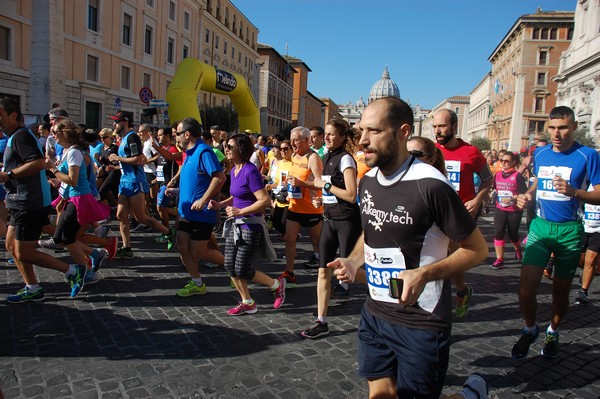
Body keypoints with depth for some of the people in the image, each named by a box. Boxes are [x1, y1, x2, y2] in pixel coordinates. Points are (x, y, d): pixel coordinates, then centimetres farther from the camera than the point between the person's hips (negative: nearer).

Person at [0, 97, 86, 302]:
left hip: (29, 204, -11)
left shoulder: (20, 136, -15)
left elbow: (38, 162, -29)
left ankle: (72, 271, 1)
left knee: (23, 253, -6)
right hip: (22, 202, 11)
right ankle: (32, 288, 23)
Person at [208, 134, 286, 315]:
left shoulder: (250, 171, -17)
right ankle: (247, 303, 24)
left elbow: (265, 201, -23)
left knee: (242, 269, -2)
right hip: (236, 224, 9)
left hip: (251, 225, -9)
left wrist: (240, 211, -23)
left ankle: (277, 285, 20)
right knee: (230, 266, 8)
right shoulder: (234, 170, 9)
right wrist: (220, 204, 7)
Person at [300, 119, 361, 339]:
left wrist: (325, 185, -14)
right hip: (329, 218, 8)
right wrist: (322, 199, 8)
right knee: (323, 271, 7)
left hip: (346, 220, -8)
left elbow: (351, 195, -20)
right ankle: (321, 321, 15)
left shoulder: (345, 159, -13)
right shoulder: (327, 157, 12)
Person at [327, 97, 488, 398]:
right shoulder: (368, 180, 2)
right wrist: (353, 262, -1)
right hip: (375, 313, 7)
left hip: (421, 324, -6)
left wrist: (424, 274, -25)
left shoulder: (430, 185, -20)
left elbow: (477, 248, -11)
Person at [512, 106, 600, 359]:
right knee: (526, 288, -6)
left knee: (560, 291, 12)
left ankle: (553, 333, 37)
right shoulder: (540, 154, 6)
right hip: (540, 226, 2)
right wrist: (527, 195, 1)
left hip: (569, 231, -2)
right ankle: (530, 329, 21)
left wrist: (574, 192, -26)